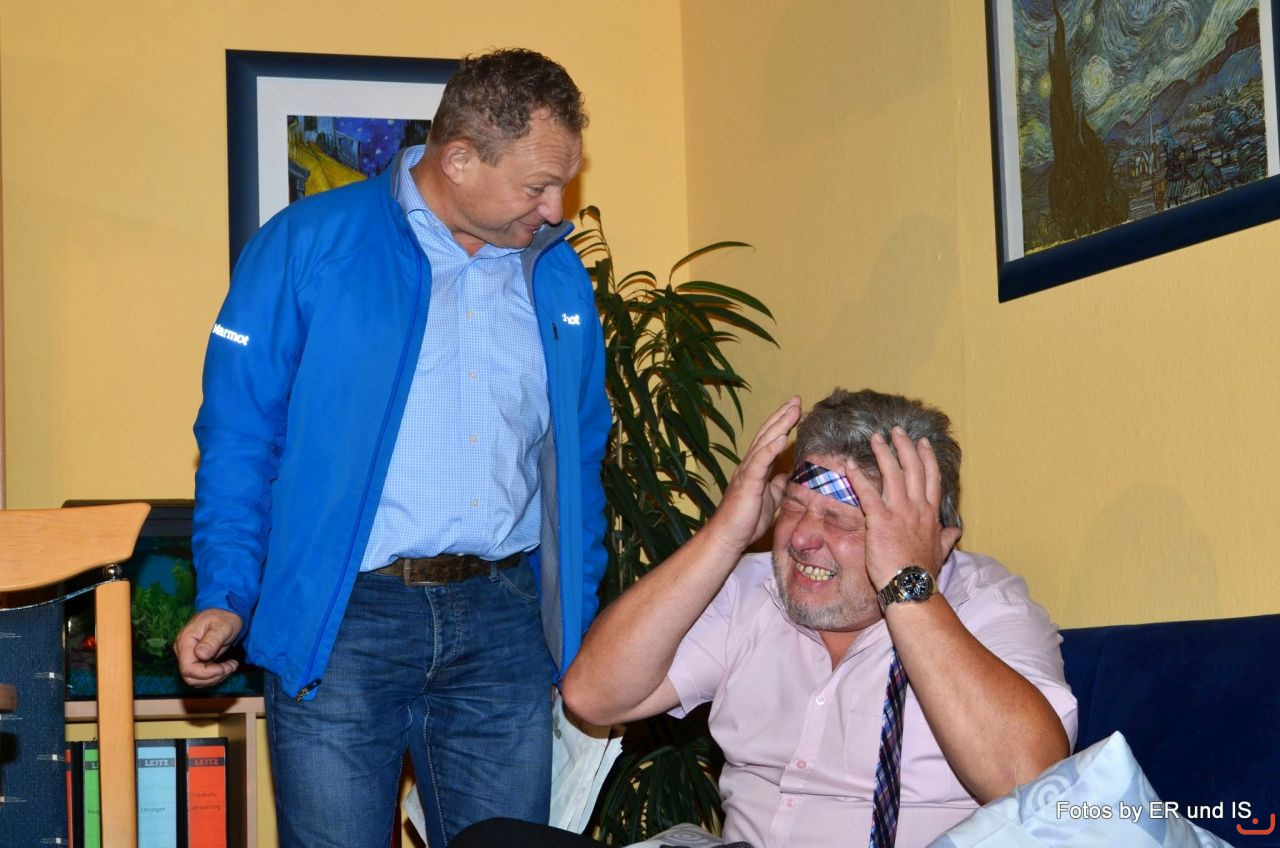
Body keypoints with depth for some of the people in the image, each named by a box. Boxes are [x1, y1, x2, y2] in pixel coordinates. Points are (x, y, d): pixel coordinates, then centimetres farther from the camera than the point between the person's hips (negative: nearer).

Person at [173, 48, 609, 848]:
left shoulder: (561, 279, 11)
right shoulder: (306, 247, -3)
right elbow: (239, 436, -2)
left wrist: (578, 628, 12)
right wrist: (226, 596, -10)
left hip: (502, 623, 4)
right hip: (341, 620, -4)